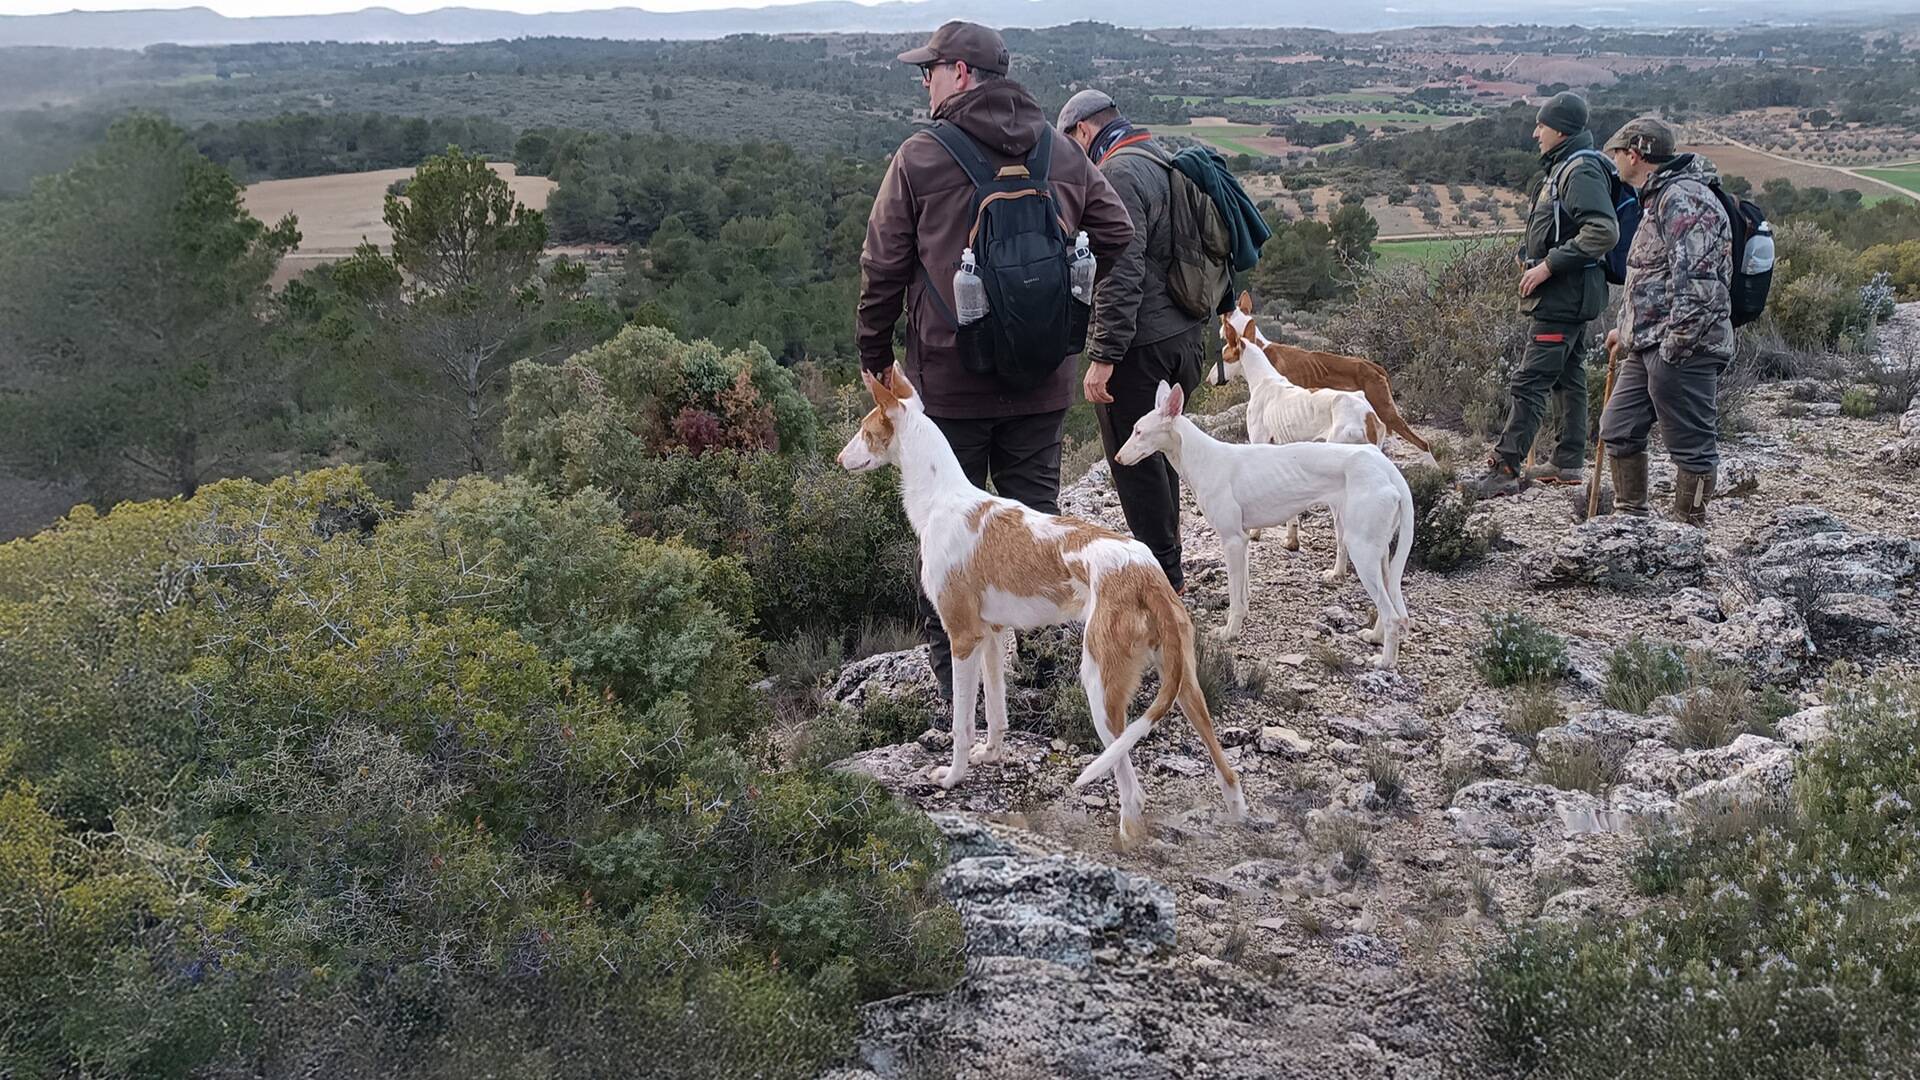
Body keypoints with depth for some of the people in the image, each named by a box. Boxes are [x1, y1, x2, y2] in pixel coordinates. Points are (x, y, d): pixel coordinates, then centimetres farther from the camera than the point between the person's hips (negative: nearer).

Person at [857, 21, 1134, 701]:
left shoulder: (920, 158, -9)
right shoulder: (1063, 154, 4)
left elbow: (883, 265, -5)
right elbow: (1116, 232, 10)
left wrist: (874, 352, 7)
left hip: (949, 375, -4)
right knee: (1036, 511, 12)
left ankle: (950, 662, 14)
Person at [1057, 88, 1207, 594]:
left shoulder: (1119, 174, -16)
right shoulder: (1164, 163, 16)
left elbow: (1120, 273, -24)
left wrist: (1102, 356, -23)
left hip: (1139, 346, -10)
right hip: (1183, 337, 10)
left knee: (1134, 462, 0)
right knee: (1158, 454, 19)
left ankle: (1163, 574, 6)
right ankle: (1166, 565, 29)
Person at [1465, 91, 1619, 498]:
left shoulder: (1581, 170, -16)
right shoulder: (1563, 167, 16)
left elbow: (1604, 231, -26)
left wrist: (1549, 265, -23)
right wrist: (1533, 259, 14)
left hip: (1563, 297, -11)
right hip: (1568, 295, 11)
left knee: (1529, 382, -11)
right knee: (1567, 377, 15)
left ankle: (1505, 469, -12)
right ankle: (1569, 462, 24)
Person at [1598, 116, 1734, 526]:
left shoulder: (1684, 199, -16)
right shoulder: (1659, 198, 19)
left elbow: (1698, 283, -23)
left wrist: (1674, 344, -22)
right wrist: (1627, 330, 25)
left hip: (1683, 349, -11)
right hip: (1647, 346, 11)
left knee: (1691, 443, -2)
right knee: (1618, 428, 14)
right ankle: (1630, 518, 25)